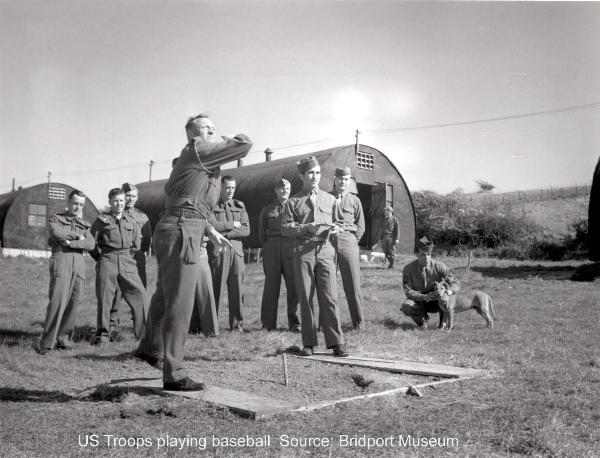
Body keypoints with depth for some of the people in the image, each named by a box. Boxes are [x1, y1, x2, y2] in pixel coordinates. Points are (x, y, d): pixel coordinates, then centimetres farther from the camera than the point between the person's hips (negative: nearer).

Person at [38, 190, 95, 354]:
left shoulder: (84, 225, 21)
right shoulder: (56, 219, 13)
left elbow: (90, 244, 3)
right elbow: (57, 233, -11)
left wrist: (70, 243, -9)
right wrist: (77, 235, 0)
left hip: (79, 262, 4)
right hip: (61, 259, -4)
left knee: (73, 303, -1)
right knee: (57, 301, -14)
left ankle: (63, 338, 8)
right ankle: (47, 342, -10)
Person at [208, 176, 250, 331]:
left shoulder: (240, 206, 16)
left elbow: (246, 230, 5)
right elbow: (211, 225, -10)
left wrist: (225, 233, -6)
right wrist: (232, 225, -4)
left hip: (236, 250, 3)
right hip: (217, 251, -3)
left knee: (237, 289, 1)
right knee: (216, 288, -5)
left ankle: (237, 323, 8)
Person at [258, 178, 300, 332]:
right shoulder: (267, 210, 16)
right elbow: (261, 234, 18)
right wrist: (267, 247, 8)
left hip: (292, 248, 0)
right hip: (272, 248, 0)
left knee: (294, 285, -6)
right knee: (271, 286, -1)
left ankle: (294, 323, 0)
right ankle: (269, 323, 7)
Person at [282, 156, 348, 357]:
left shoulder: (330, 199, 16)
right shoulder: (293, 202, 9)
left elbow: (335, 222, 22)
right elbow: (285, 228, 1)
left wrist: (333, 229, -1)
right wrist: (306, 228, -13)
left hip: (325, 250, 1)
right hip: (303, 252, -1)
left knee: (329, 297, -6)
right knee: (306, 298, 1)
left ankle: (336, 343, -1)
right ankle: (309, 343, 9)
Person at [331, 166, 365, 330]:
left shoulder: (354, 200, 13)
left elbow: (360, 226, 13)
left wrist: (350, 241, 3)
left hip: (348, 242, 0)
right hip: (328, 243, 0)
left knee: (353, 284, 0)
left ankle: (358, 322, 10)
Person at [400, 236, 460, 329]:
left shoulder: (439, 266, -17)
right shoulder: (408, 269, -17)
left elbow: (456, 284, -17)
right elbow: (408, 291, -19)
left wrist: (448, 291, -42)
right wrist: (425, 297, -38)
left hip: (435, 302, 0)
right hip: (418, 301, 0)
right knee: (406, 307, -32)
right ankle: (422, 319, 1)